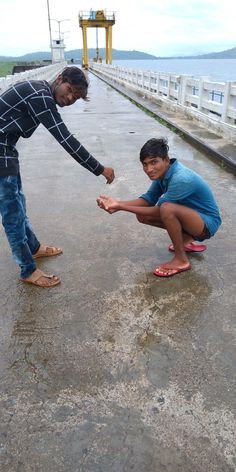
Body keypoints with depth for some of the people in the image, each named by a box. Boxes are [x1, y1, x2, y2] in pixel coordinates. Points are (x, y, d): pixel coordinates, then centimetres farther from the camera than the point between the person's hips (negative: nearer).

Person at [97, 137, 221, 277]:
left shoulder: (181, 179, -31)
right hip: (190, 216, 9)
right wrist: (119, 203, -16)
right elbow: (149, 199, -2)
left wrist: (121, 207, -24)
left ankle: (181, 260, -15)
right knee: (142, 215, -1)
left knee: (167, 209, -36)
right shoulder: (163, 171, -6)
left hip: (208, 222, -8)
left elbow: (158, 210, -25)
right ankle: (187, 240, 11)